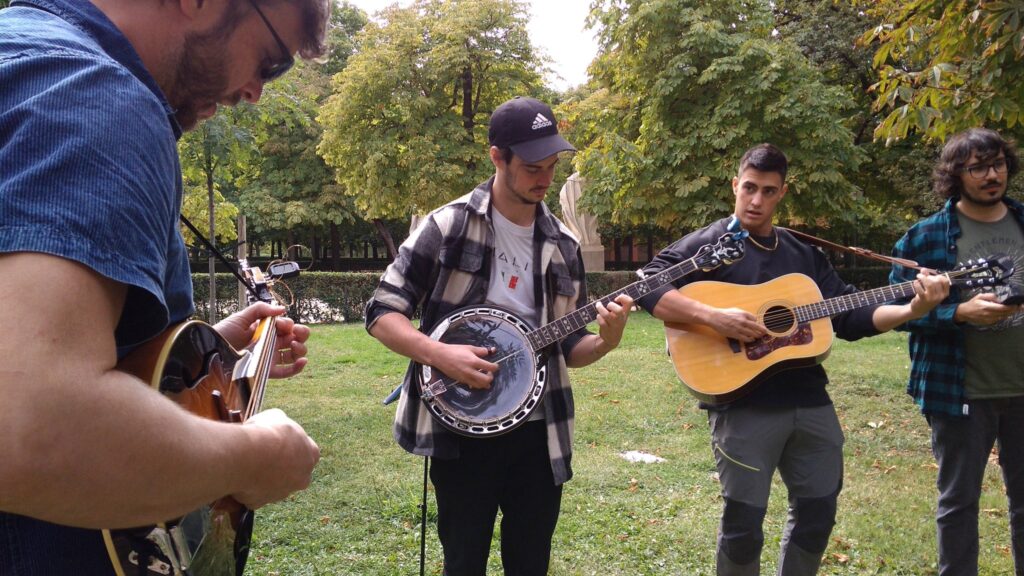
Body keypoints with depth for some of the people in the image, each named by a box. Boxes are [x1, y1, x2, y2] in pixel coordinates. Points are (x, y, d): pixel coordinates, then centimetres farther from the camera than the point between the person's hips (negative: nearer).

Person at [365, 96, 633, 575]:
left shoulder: (562, 245, 6)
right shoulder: (449, 226, -7)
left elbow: (567, 348, 10)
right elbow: (381, 312, -7)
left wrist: (604, 342, -11)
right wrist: (441, 355, -22)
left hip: (538, 432, 4)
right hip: (461, 431, -4)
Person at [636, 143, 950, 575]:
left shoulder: (805, 254, 14)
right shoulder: (710, 243, -5)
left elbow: (850, 318, 10)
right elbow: (647, 287, -17)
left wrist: (912, 310, -5)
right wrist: (713, 317, -27)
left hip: (810, 403, 6)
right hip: (743, 406, -6)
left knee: (818, 512, 17)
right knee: (744, 523, 2)